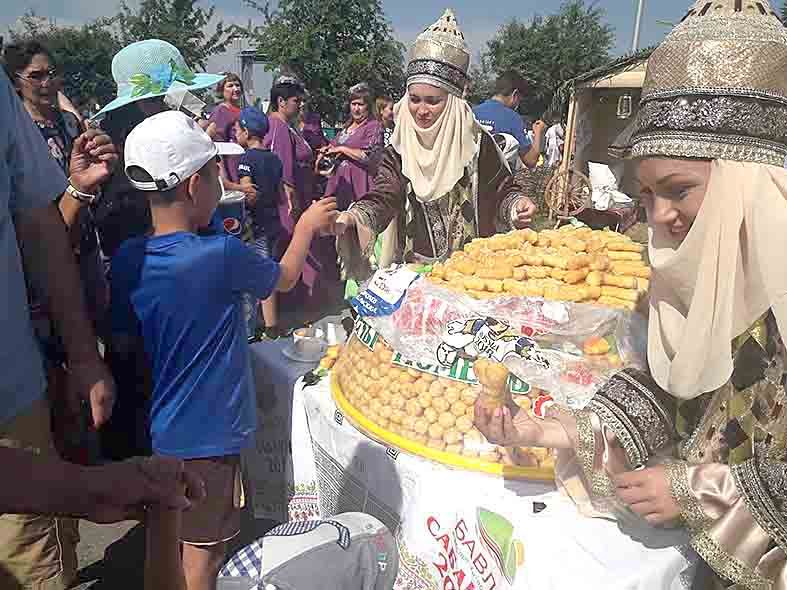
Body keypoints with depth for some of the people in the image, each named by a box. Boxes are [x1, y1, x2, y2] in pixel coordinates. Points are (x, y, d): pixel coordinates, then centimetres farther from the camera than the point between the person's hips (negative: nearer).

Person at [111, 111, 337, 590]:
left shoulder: (128, 258, -6)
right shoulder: (222, 255, -22)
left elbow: (121, 342, 3)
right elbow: (284, 279, -3)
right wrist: (307, 227, 13)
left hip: (156, 430, 6)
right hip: (208, 435, -6)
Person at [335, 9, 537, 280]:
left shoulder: (476, 142, -2)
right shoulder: (398, 150, 1)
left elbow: (502, 190, 5)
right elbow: (383, 199, -11)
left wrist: (516, 204, -17)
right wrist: (355, 218, -31)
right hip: (414, 267, 1)